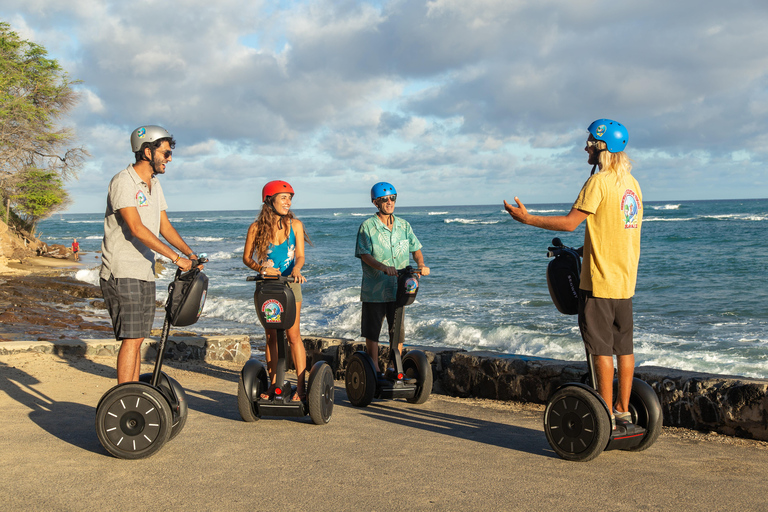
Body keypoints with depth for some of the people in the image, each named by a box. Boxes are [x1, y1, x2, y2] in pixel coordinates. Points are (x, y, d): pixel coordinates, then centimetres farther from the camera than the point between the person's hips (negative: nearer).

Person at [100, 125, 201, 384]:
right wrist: (175, 257, -25)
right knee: (131, 339, -12)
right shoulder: (123, 182, -13)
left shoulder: (154, 184, 15)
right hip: (122, 273, -9)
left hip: (145, 273, 9)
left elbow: (164, 226, 17)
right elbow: (136, 228, -23)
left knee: (137, 338, 10)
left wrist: (190, 253, 2)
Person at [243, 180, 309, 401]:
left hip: (289, 283, -1)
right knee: (271, 335, 8)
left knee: (293, 335, -6)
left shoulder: (295, 225, -2)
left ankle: (301, 387, -5)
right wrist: (262, 269, -15)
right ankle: (273, 383, 16)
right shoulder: (256, 228, -4)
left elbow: (300, 255, -4)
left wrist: (296, 268, -26)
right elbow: (247, 257, 3)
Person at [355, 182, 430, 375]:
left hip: (399, 288, 4)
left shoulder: (403, 225, 8)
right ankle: (375, 371, 14)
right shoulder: (367, 226, -5)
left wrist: (421, 264, -12)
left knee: (398, 330, 8)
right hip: (374, 289, -3)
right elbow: (364, 254, -13)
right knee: (372, 332, 4)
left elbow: (415, 248, 9)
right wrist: (383, 267, -30)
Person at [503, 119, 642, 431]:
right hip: (625, 280, 9)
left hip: (600, 281, -8)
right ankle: (623, 412, 17)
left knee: (601, 348, -3)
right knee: (624, 347, 11)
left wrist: (527, 219, -9)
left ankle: (606, 416, 0)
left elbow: (570, 222, -17)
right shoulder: (632, 183, 13)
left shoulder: (599, 182, -14)